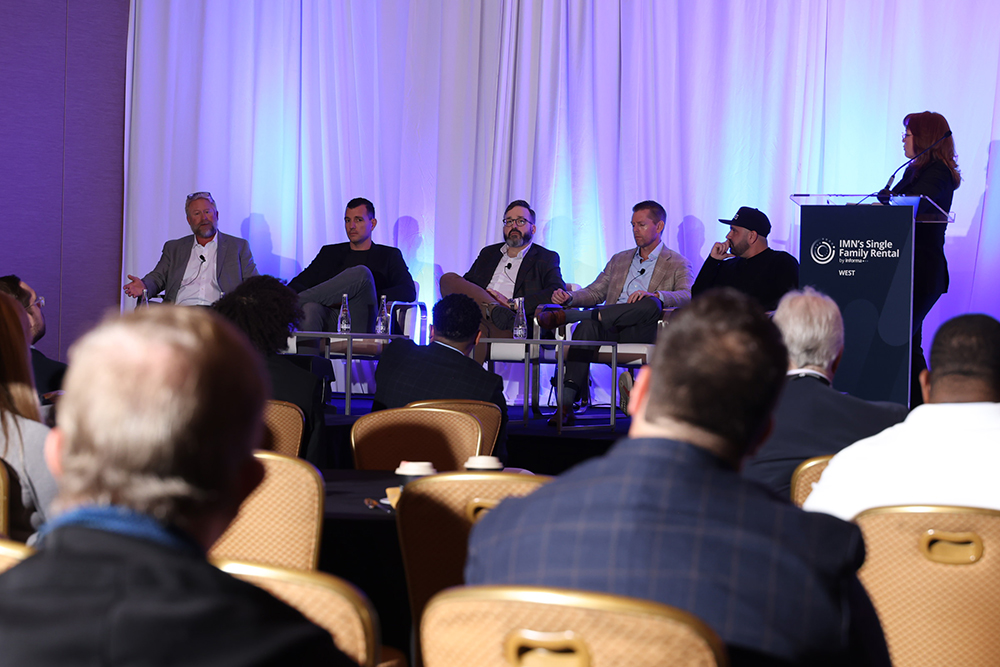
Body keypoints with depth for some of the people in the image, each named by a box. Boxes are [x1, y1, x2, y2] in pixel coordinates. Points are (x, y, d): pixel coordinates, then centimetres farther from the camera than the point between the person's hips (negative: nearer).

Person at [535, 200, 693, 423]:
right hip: (610, 332, 4)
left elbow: (689, 296, -7)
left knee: (651, 304, -36)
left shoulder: (678, 264, 12)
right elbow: (595, 293, 24)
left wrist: (654, 294, -27)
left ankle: (563, 316, -34)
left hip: (642, 334, -4)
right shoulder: (619, 260, 29)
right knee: (587, 326, -31)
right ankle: (566, 403, -42)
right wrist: (569, 298, 1)